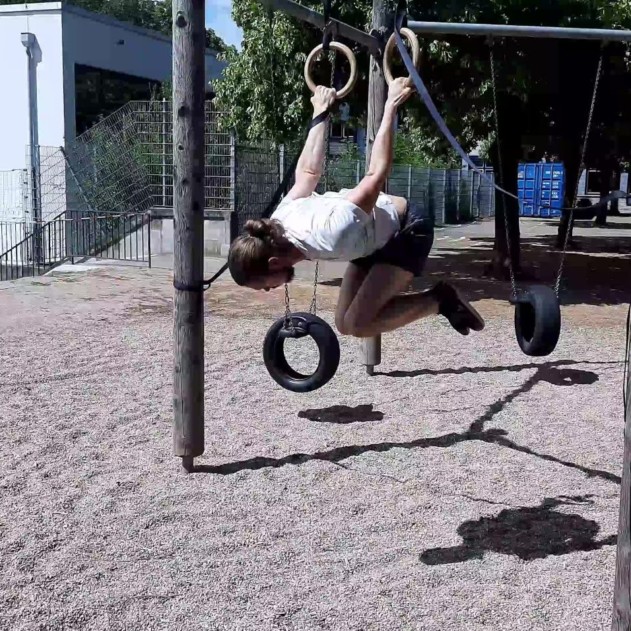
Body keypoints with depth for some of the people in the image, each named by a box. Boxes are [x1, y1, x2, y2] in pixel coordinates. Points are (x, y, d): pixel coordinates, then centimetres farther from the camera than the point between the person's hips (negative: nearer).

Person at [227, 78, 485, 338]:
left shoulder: (328, 237, -39)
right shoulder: (279, 221, -15)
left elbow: (376, 174, -30)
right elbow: (308, 171, 3)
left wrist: (391, 107, -19)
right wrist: (320, 113, 16)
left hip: (409, 228, -8)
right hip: (378, 238, 8)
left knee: (358, 323, -20)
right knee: (345, 323, 2)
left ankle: (440, 300, 0)